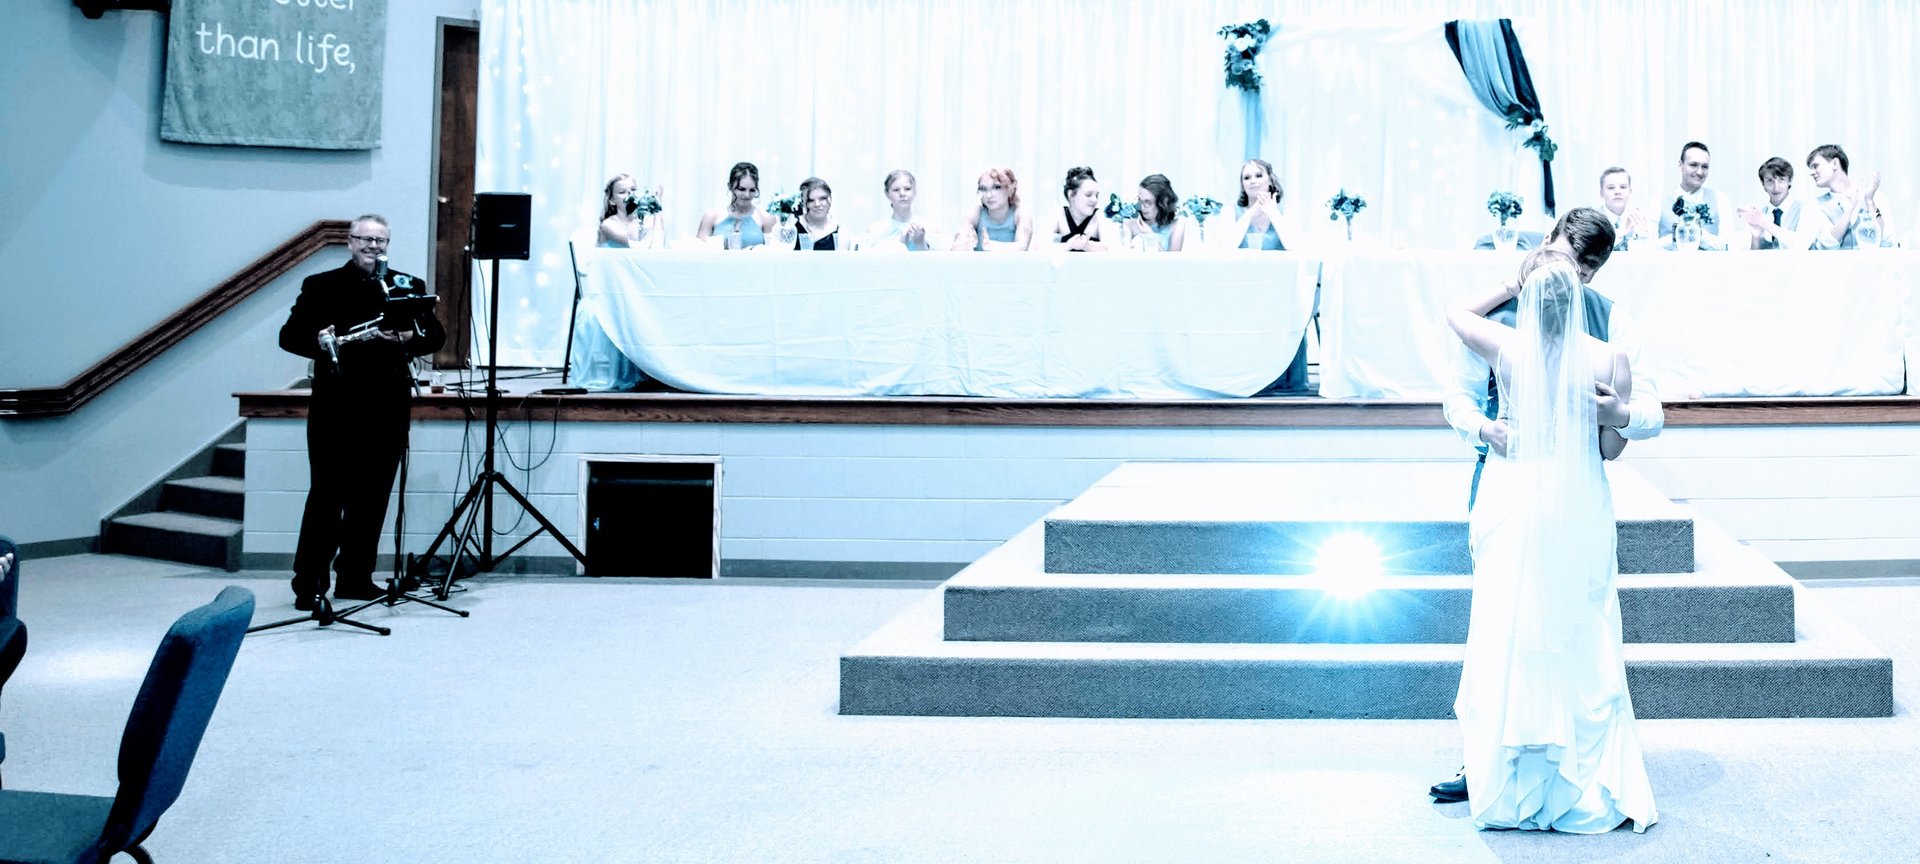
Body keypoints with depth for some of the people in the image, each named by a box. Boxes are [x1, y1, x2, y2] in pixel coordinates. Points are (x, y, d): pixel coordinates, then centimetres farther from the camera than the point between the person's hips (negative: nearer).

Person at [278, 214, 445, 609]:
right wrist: (319, 342, -20)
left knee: (372, 497, 7)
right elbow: (289, 335, 1)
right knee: (327, 495, -4)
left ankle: (356, 577, 17)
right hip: (336, 407, -2)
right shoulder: (321, 286, 7)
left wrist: (408, 337, -16)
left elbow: (436, 336, 5)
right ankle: (309, 583, 1)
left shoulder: (408, 286, 12)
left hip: (388, 409, 3)